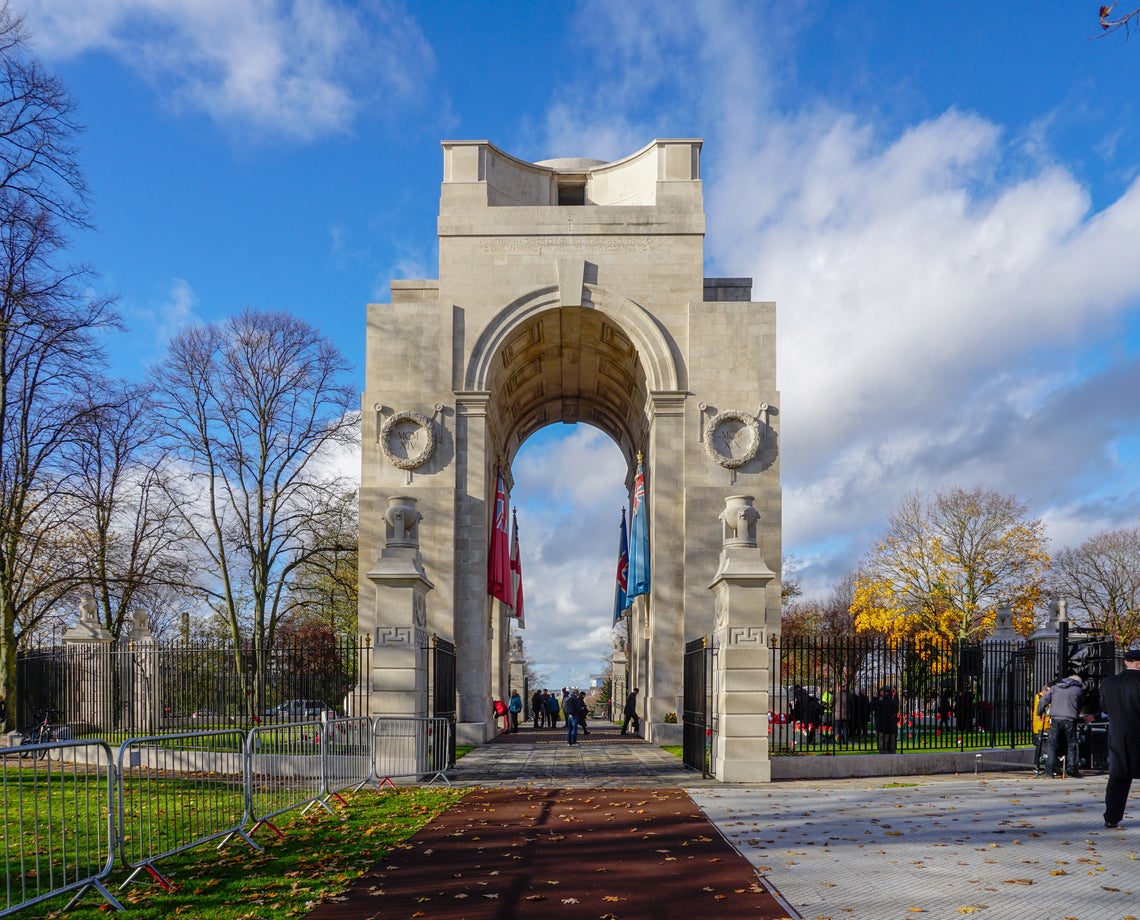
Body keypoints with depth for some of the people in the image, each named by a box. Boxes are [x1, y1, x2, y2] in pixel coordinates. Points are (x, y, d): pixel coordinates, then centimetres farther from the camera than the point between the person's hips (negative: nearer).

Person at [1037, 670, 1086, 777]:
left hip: (1055, 719, 2)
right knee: (1071, 745, 8)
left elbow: (1043, 700, 11)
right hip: (1070, 720, -2)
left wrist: (1039, 713, 20)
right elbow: (1082, 704, 17)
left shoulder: (1055, 687, 16)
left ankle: (1050, 768, 1)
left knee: (1053, 744, 5)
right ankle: (1071, 768, 5)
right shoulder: (1078, 690, 10)